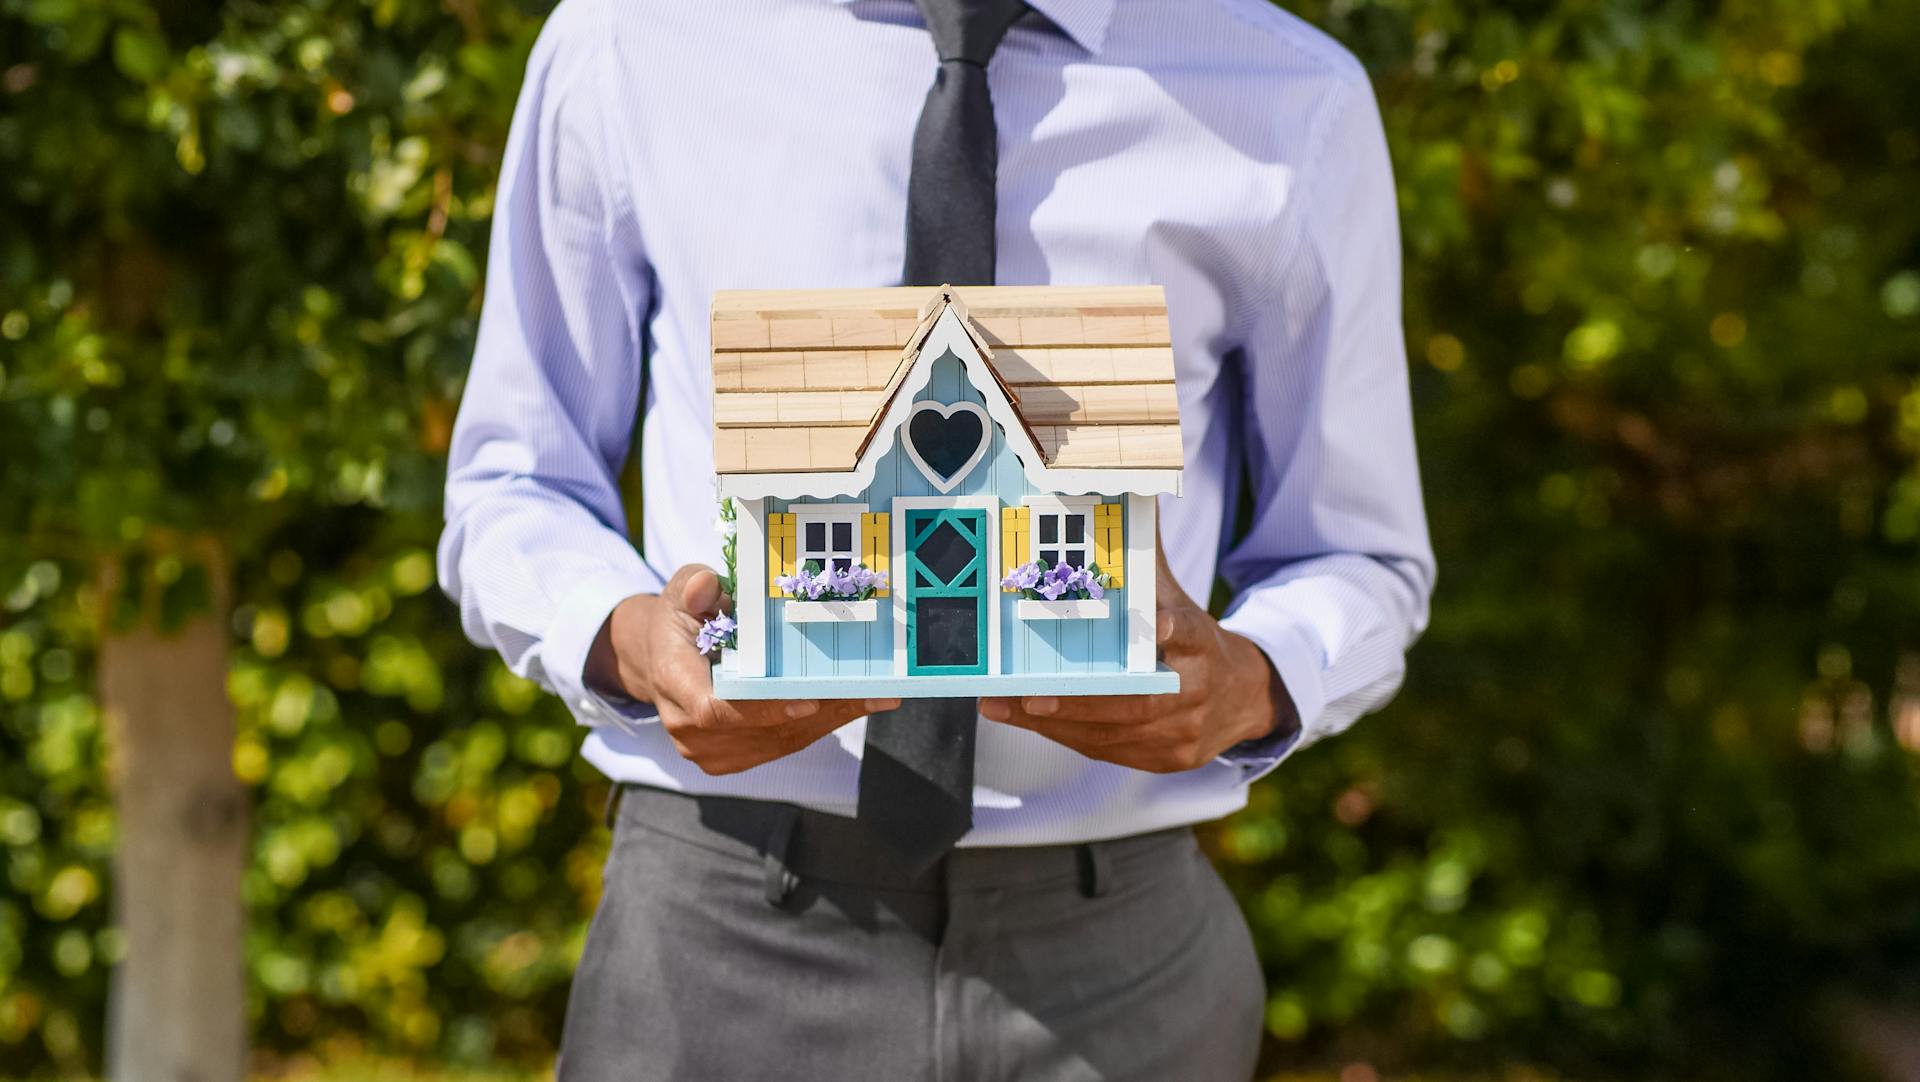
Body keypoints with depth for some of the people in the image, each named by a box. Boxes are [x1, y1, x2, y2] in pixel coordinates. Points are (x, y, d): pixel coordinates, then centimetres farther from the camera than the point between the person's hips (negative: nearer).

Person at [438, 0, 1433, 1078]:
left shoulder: (1296, 104, -3)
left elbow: (1361, 566, 7)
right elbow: (509, 491, 6)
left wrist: (1249, 683, -16)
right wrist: (626, 640, -16)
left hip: (1108, 950, 1)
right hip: (725, 932, 0)